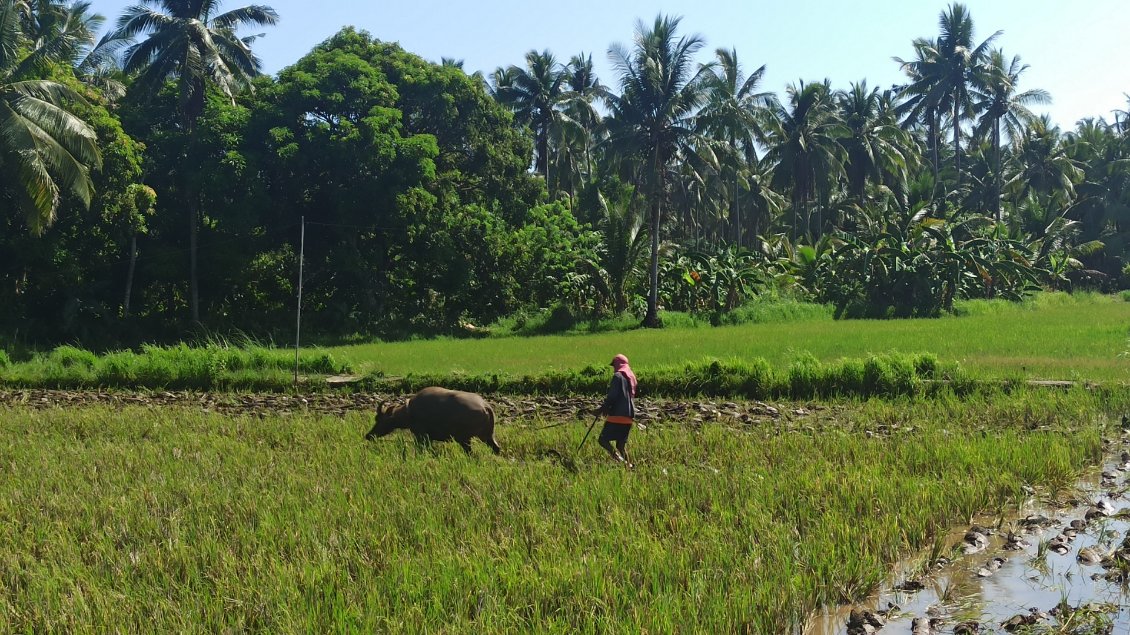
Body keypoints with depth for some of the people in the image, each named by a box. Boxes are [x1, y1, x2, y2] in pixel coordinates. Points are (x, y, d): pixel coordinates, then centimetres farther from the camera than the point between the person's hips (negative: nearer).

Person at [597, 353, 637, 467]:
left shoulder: (618, 376, -8)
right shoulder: (631, 377, 18)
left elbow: (612, 396, -15)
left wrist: (603, 408, -3)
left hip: (617, 415, -8)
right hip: (628, 416, 8)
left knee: (603, 440, -7)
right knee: (621, 444, 13)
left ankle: (618, 457, -26)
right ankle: (628, 464, 1)